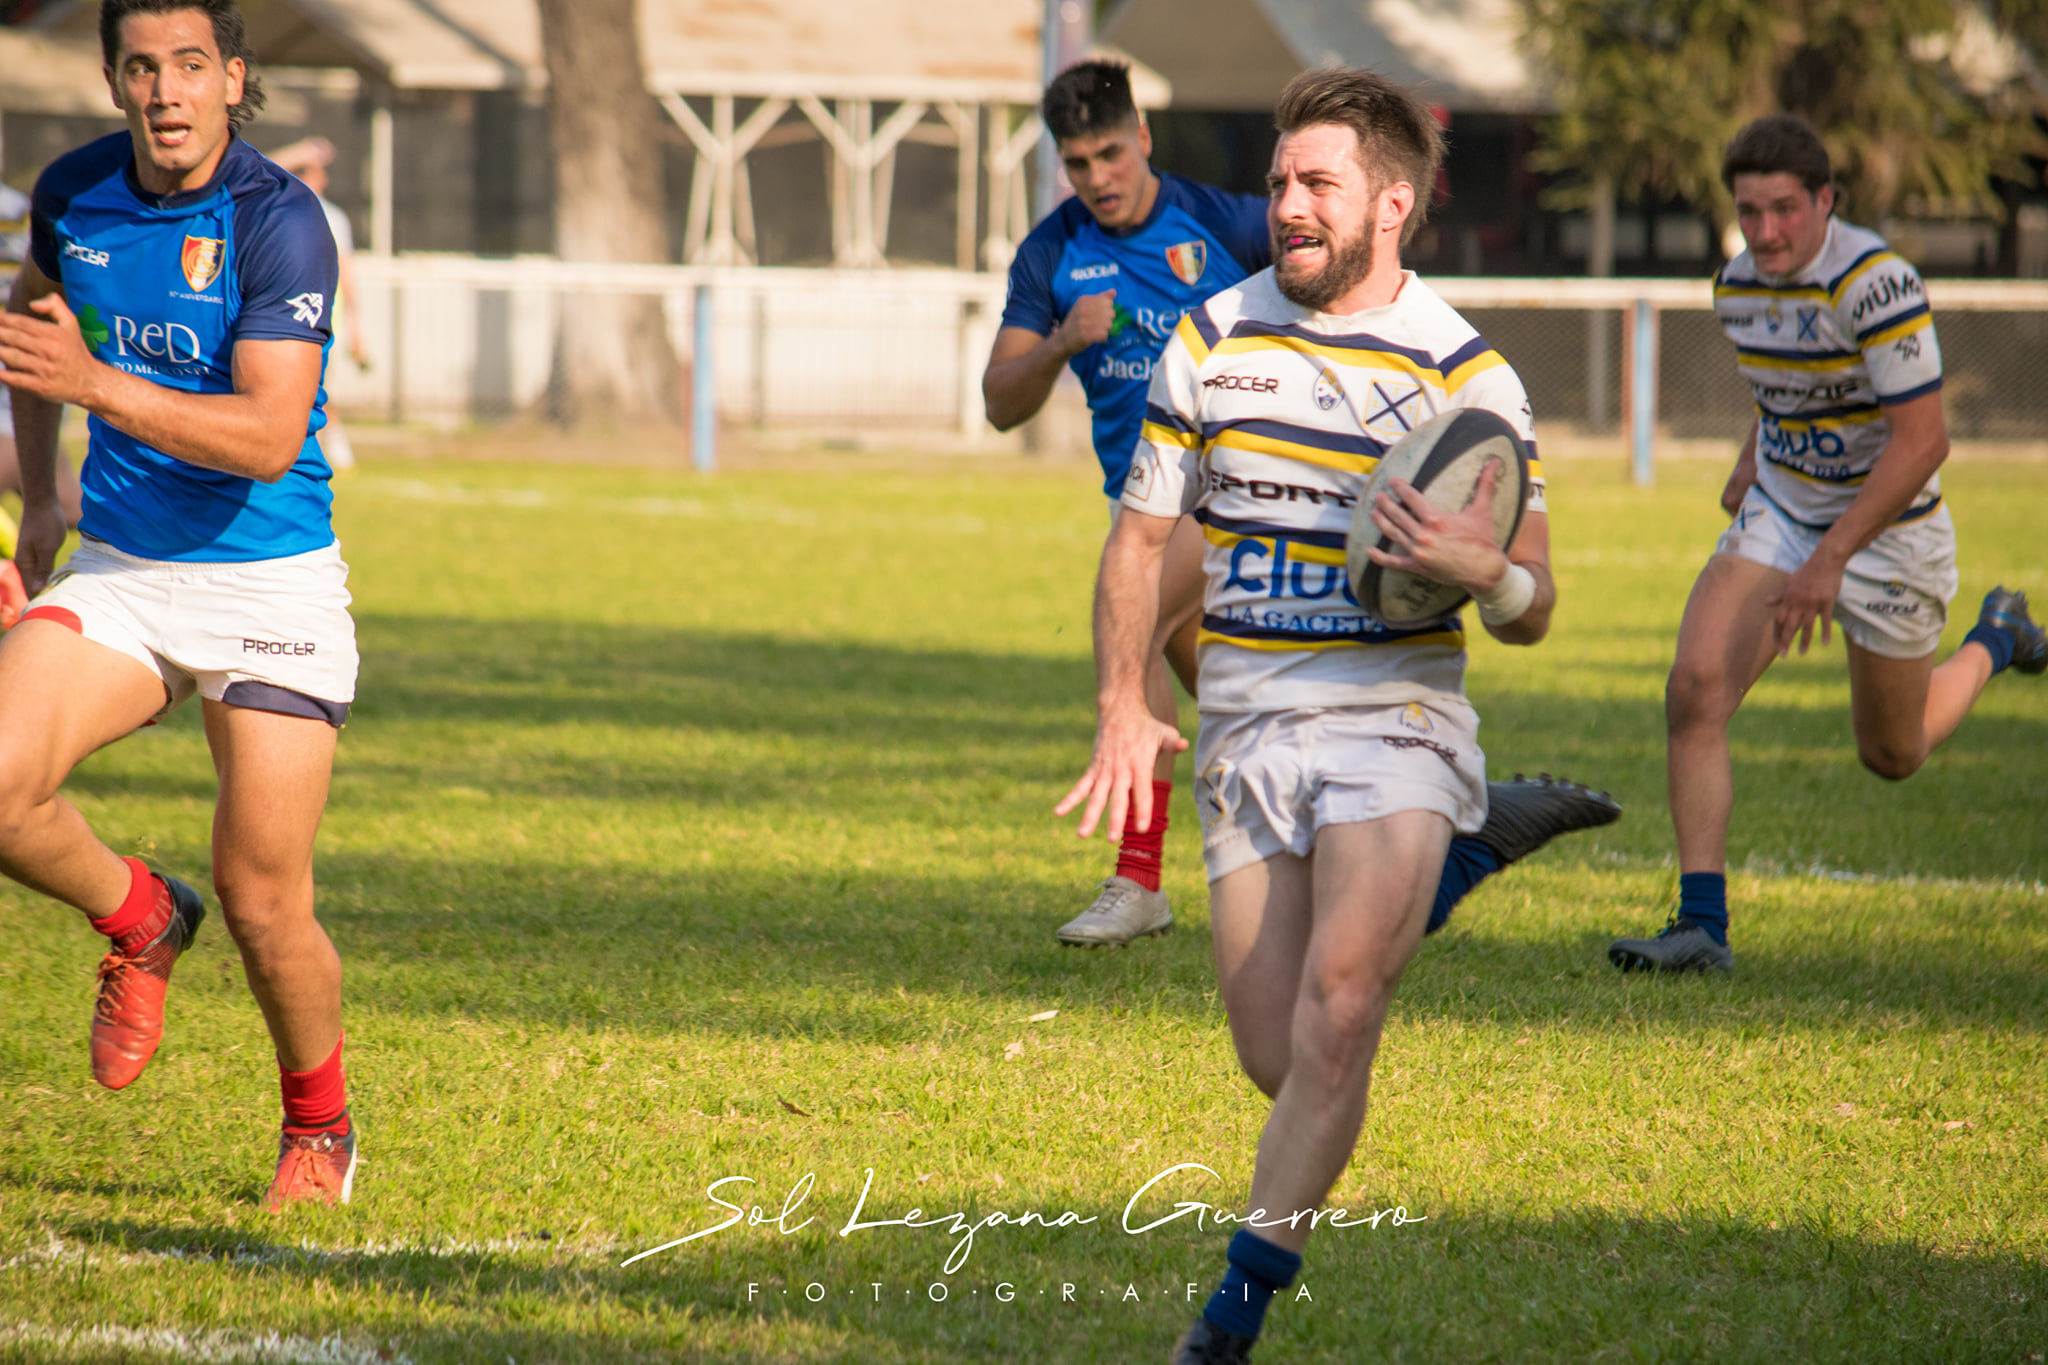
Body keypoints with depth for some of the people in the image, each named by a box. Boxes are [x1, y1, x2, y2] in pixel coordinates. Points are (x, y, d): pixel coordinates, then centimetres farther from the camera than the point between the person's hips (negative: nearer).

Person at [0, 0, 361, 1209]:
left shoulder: (279, 222, -17)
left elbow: (269, 437, -27)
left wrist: (97, 382, -36)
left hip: (268, 587, -4)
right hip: (115, 575, 4)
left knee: (265, 906, -4)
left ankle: (321, 1123, 24)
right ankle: (140, 920, 10)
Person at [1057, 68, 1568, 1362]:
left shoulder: (1466, 371, -3)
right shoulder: (1212, 340, 5)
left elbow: (1531, 610, 1)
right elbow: (1142, 536, 13)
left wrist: (1476, 564, -22)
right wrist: (1124, 704, -1)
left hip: (1394, 719, -3)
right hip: (1245, 732, 3)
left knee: (1337, 1008, -23)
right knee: (1281, 1060, -1)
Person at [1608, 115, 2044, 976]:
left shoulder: (1876, 283, -27)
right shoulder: (1738, 286, -4)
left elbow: (1922, 441, -28)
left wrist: (1831, 558, -31)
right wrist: (1751, 463, 8)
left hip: (1886, 530, -5)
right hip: (1779, 516, 5)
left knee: (1891, 755, 13)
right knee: (1694, 691, -18)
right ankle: (1702, 924, -15)